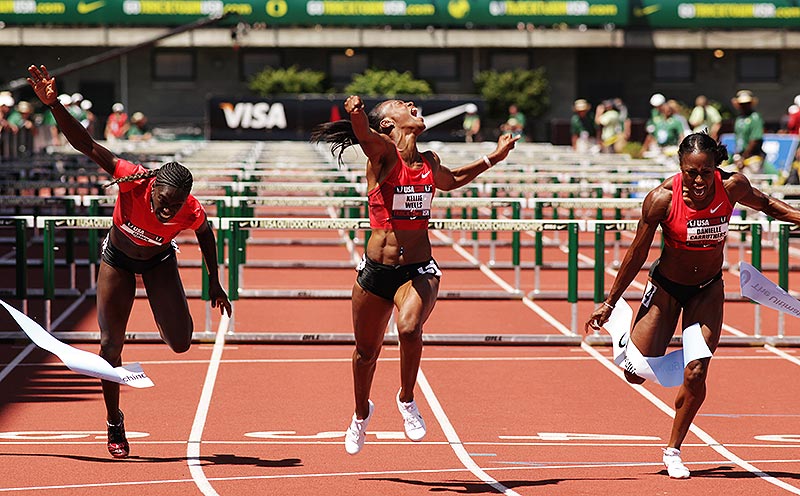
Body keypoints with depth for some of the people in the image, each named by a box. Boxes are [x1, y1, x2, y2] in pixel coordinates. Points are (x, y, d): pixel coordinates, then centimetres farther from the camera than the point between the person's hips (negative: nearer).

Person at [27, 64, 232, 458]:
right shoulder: (133, 181, -37)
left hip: (159, 262, 0)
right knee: (111, 344, -2)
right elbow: (88, 146, -38)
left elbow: (205, 234, -9)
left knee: (180, 343, -11)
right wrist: (53, 104, -50)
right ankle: (114, 425, 18)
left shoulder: (190, 213, -34)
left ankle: (169, 312, 29)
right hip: (118, 259, 0)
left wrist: (214, 282, 2)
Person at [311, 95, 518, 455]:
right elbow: (363, 132, -29)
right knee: (366, 350, 12)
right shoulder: (382, 151, -5)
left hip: (418, 270, 2)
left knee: (409, 328, -28)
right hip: (376, 269, -2)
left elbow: (450, 180, 34)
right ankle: (362, 413, 41)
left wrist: (493, 158, 32)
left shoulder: (429, 163, 10)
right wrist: (357, 112, -51)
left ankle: (407, 399, -2)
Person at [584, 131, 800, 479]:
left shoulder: (732, 187, -21)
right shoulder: (662, 199, -27)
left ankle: (673, 450, 15)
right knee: (636, 373, -2)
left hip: (708, 289, 1)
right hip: (666, 286, -1)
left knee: (695, 375, -8)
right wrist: (609, 303, -6)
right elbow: (637, 254, -14)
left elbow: (765, 204, 4)